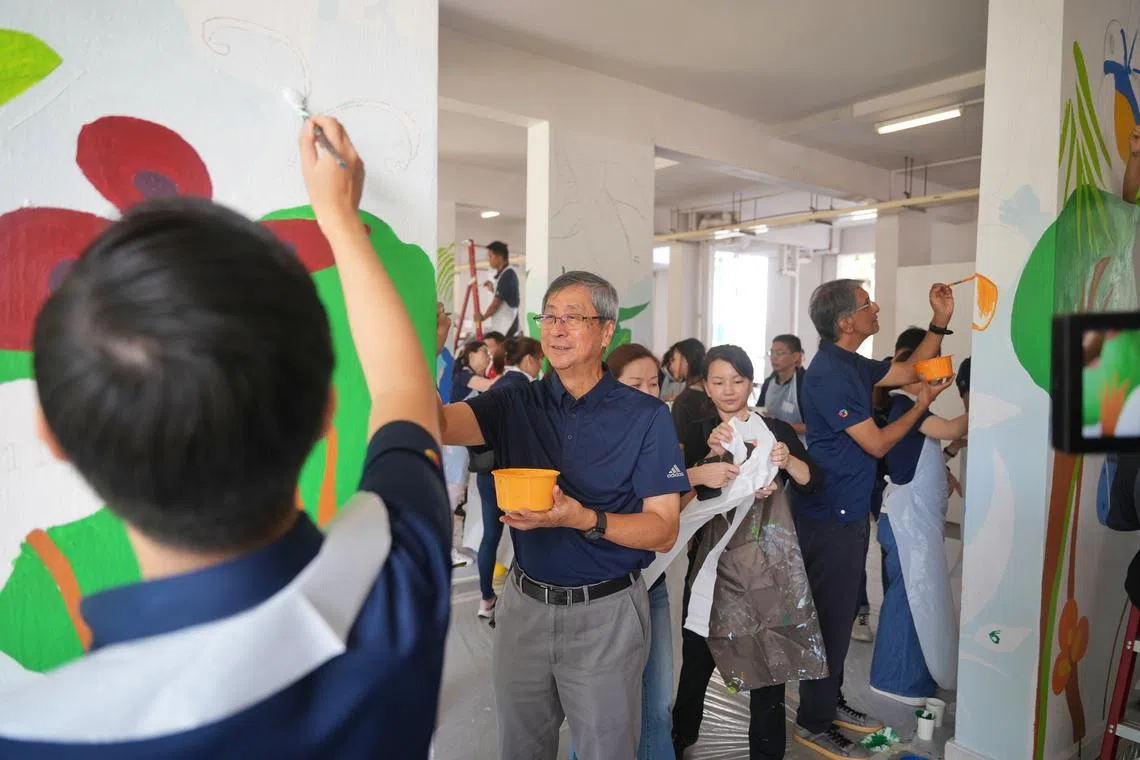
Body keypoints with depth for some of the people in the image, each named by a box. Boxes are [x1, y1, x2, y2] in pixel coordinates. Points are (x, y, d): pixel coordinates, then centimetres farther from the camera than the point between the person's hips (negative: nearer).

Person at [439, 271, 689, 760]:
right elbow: (441, 422, -20)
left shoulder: (645, 416, -9)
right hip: (524, 605, 3)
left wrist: (583, 519, -26)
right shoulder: (518, 403, -1)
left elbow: (663, 531, -11)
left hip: (606, 614, -3)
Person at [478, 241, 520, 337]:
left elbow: (496, 303, -15)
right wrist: (493, 289, 10)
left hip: (506, 327, -10)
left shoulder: (506, 275, -18)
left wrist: (483, 317, -2)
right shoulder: (508, 272, 13)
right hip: (501, 325, 10)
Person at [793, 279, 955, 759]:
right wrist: (922, 404, -3)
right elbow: (877, 444, -16)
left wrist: (940, 320, 13)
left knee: (839, 612, 20)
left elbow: (909, 370, 21)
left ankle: (830, 702, 35)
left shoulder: (850, 365, 9)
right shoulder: (830, 374, -21)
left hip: (846, 510, 10)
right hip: (832, 515, -10)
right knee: (830, 616, 1)